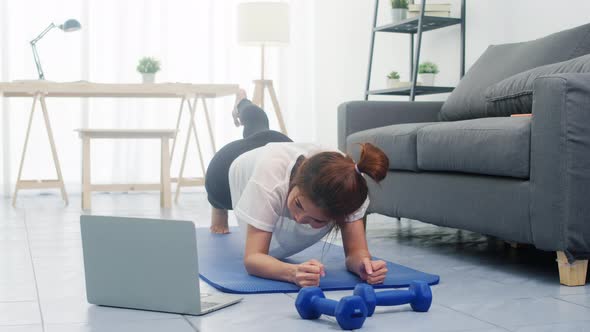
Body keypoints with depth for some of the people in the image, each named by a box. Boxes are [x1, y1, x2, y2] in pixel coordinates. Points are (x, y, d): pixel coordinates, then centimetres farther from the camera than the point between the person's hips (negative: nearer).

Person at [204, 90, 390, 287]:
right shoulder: (271, 172, -54)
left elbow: (355, 251, -40)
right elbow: (252, 258, -54)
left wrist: (364, 265, -65)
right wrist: (293, 272, -75)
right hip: (231, 167, -5)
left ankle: (242, 106, 72)